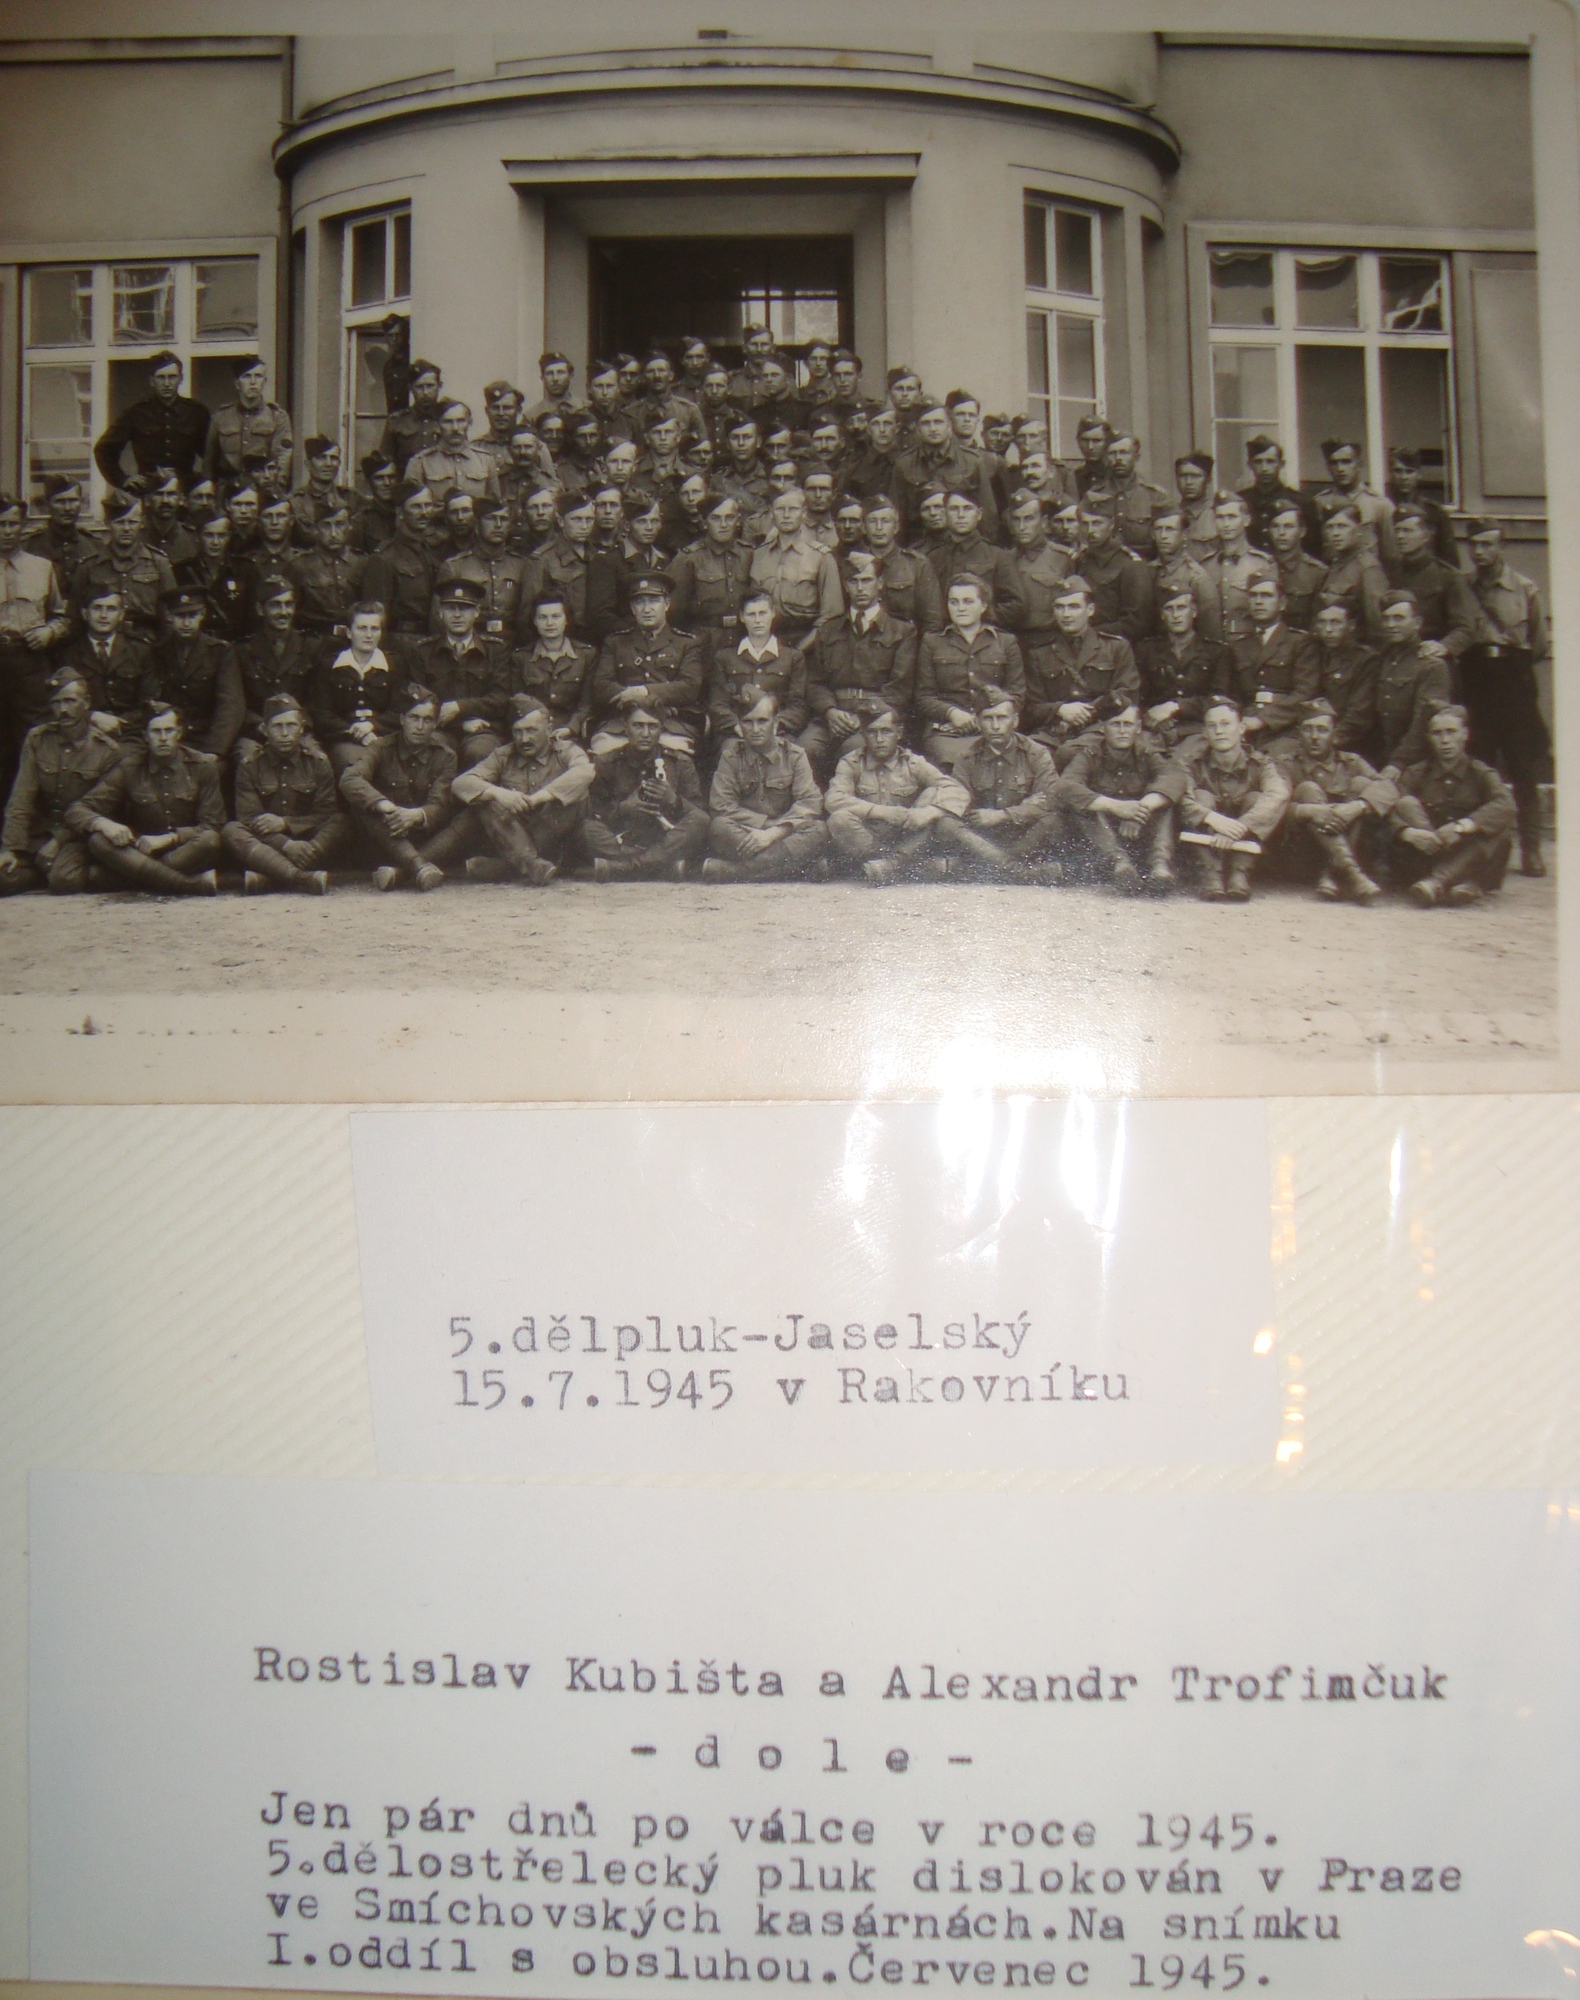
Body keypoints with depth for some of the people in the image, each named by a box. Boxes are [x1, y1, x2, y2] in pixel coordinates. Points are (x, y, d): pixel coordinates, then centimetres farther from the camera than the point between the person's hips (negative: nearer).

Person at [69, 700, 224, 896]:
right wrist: (104, 823, -27)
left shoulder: (203, 767, 0)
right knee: (99, 841, -30)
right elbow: (76, 811, -3)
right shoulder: (129, 769, 2)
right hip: (142, 853, 2)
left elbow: (212, 827, -5)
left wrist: (167, 839, -20)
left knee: (210, 841, -34)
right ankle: (197, 885, -39)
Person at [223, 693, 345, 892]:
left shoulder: (318, 762, 5)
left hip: (310, 842, 1)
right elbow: (249, 818, -8)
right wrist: (286, 845, -26)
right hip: (266, 842, 0)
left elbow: (326, 814, -2)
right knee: (232, 831, -29)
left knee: (340, 822, -27)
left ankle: (266, 878, -40)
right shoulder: (249, 766, 2)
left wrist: (285, 823, -18)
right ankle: (303, 878, -50)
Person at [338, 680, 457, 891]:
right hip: (386, 838, -1)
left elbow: (440, 806, -12)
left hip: (425, 837, 1)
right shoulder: (384, 748, 0)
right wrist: (384, 805, -39)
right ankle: (418, 864, -52)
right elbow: (349, 779, -20)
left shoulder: (444, 756, 3)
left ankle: (399, 870, -44)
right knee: (357, 802, -30)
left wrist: (417, 815, -37)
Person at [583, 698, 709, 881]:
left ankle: (618, 868, -41)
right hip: (621, 842, -1)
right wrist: (622, 808, -17)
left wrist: (674, 801, -18)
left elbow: (698, 814, 1)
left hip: (667, 844, 1)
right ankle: (668, 868, -42)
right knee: (588, 828, -29)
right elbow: (592, 810, 0)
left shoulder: (681, 764, 9)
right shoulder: (607, 764, 8)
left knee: (700, 820, -27)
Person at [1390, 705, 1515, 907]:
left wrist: (1462, 826, -37)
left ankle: (1436, 882, -43)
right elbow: (1391, 812, -11)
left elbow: (1505, 805, -20)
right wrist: (1410, 833, -35)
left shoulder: (1481, 773, 2)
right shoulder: (1416, 774, 7)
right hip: (1426, 856, 1)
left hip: (1469, 858, 0)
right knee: (1407, 803, -20)